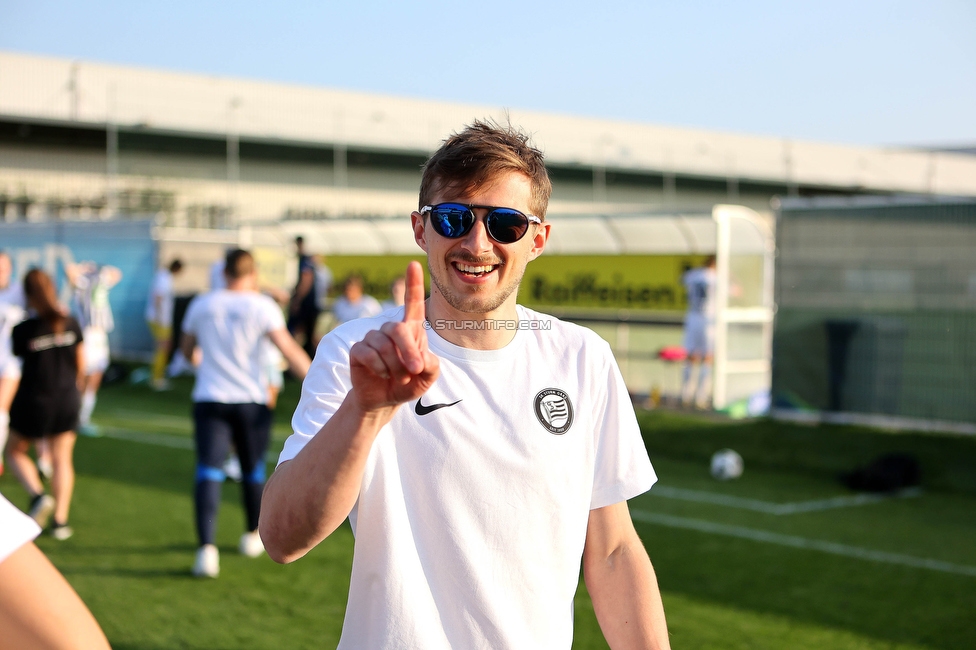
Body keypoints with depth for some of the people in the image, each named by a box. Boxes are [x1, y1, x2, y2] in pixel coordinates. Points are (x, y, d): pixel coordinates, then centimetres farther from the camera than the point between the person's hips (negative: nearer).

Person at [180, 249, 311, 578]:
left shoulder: (201, 305, 5)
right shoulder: (262, 306, -4)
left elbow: (186, 350, 20)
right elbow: (290, 350, -11)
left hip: (209, 400, 1)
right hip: (251, 401, -1)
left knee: (208, 473, -6)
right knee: (253, 471, 17)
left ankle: (207, 547, -22)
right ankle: (253, 536, 34)